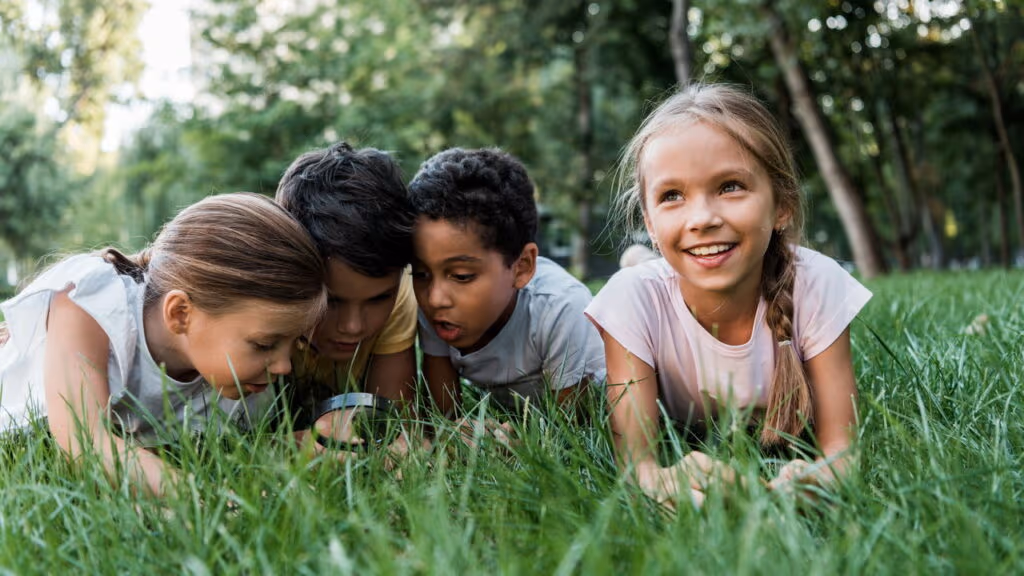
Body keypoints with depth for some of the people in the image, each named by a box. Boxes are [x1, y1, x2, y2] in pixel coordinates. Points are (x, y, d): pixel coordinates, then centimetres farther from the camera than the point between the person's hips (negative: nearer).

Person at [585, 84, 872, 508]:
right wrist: (660, 479, -59)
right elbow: (634, 455, -32)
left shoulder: (817, 286, -28)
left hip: (790, 455, 2)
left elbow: (841, 445, -26)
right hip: (681, 454, -1)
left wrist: (819, 476, -52)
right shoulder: (633, 299, -30)